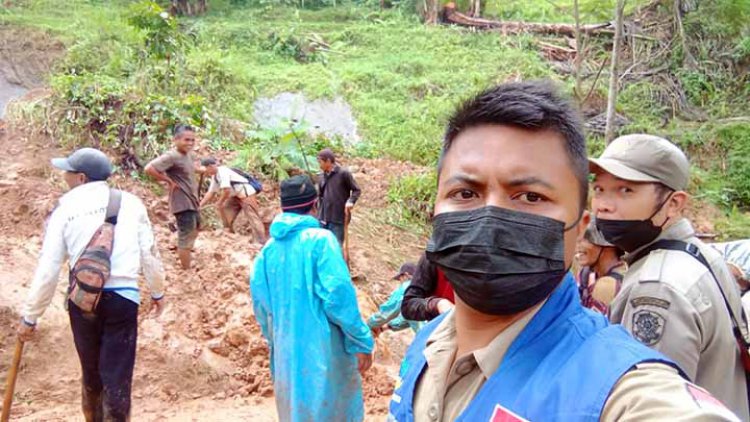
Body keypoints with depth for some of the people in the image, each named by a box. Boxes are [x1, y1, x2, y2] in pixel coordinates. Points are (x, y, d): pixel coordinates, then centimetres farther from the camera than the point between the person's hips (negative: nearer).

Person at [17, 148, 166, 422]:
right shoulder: (130, 202, 1)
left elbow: (47, 270, 0)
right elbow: (149, 252, 4)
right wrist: (157, 291, 19)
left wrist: (30, 317, 10)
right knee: (116, 375, 4)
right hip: (122, 298, -1)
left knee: (91, 372, 21)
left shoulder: (64, 210, 1)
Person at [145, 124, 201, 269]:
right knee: (186, 239, -2)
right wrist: (169, 181, -19)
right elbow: (149, 168, -28)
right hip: (183, 204, -10)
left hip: (193, 201, 10)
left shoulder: (189, 155, 7)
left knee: (194, 230, 26)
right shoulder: (171, 156, -19)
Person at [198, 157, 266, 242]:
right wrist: (200, 205, 11)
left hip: (247, 193, -10)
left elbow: (226, 190, -27)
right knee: (225, 208, 10)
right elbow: (210, 193, 15)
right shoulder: (214, 177, 10)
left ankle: (262, 242, -15)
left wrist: (220, 203, -13)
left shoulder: (223, 171, -21)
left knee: (253, 217, -13)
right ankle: (229, 232, 21)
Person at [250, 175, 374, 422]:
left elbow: (261, 304, 7)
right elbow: (338, 295, -19)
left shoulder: (269, 249, 3)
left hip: (286, 353, 6)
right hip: (324, 350, -6)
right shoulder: (320, 239, -14)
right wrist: (361, 342, -11)